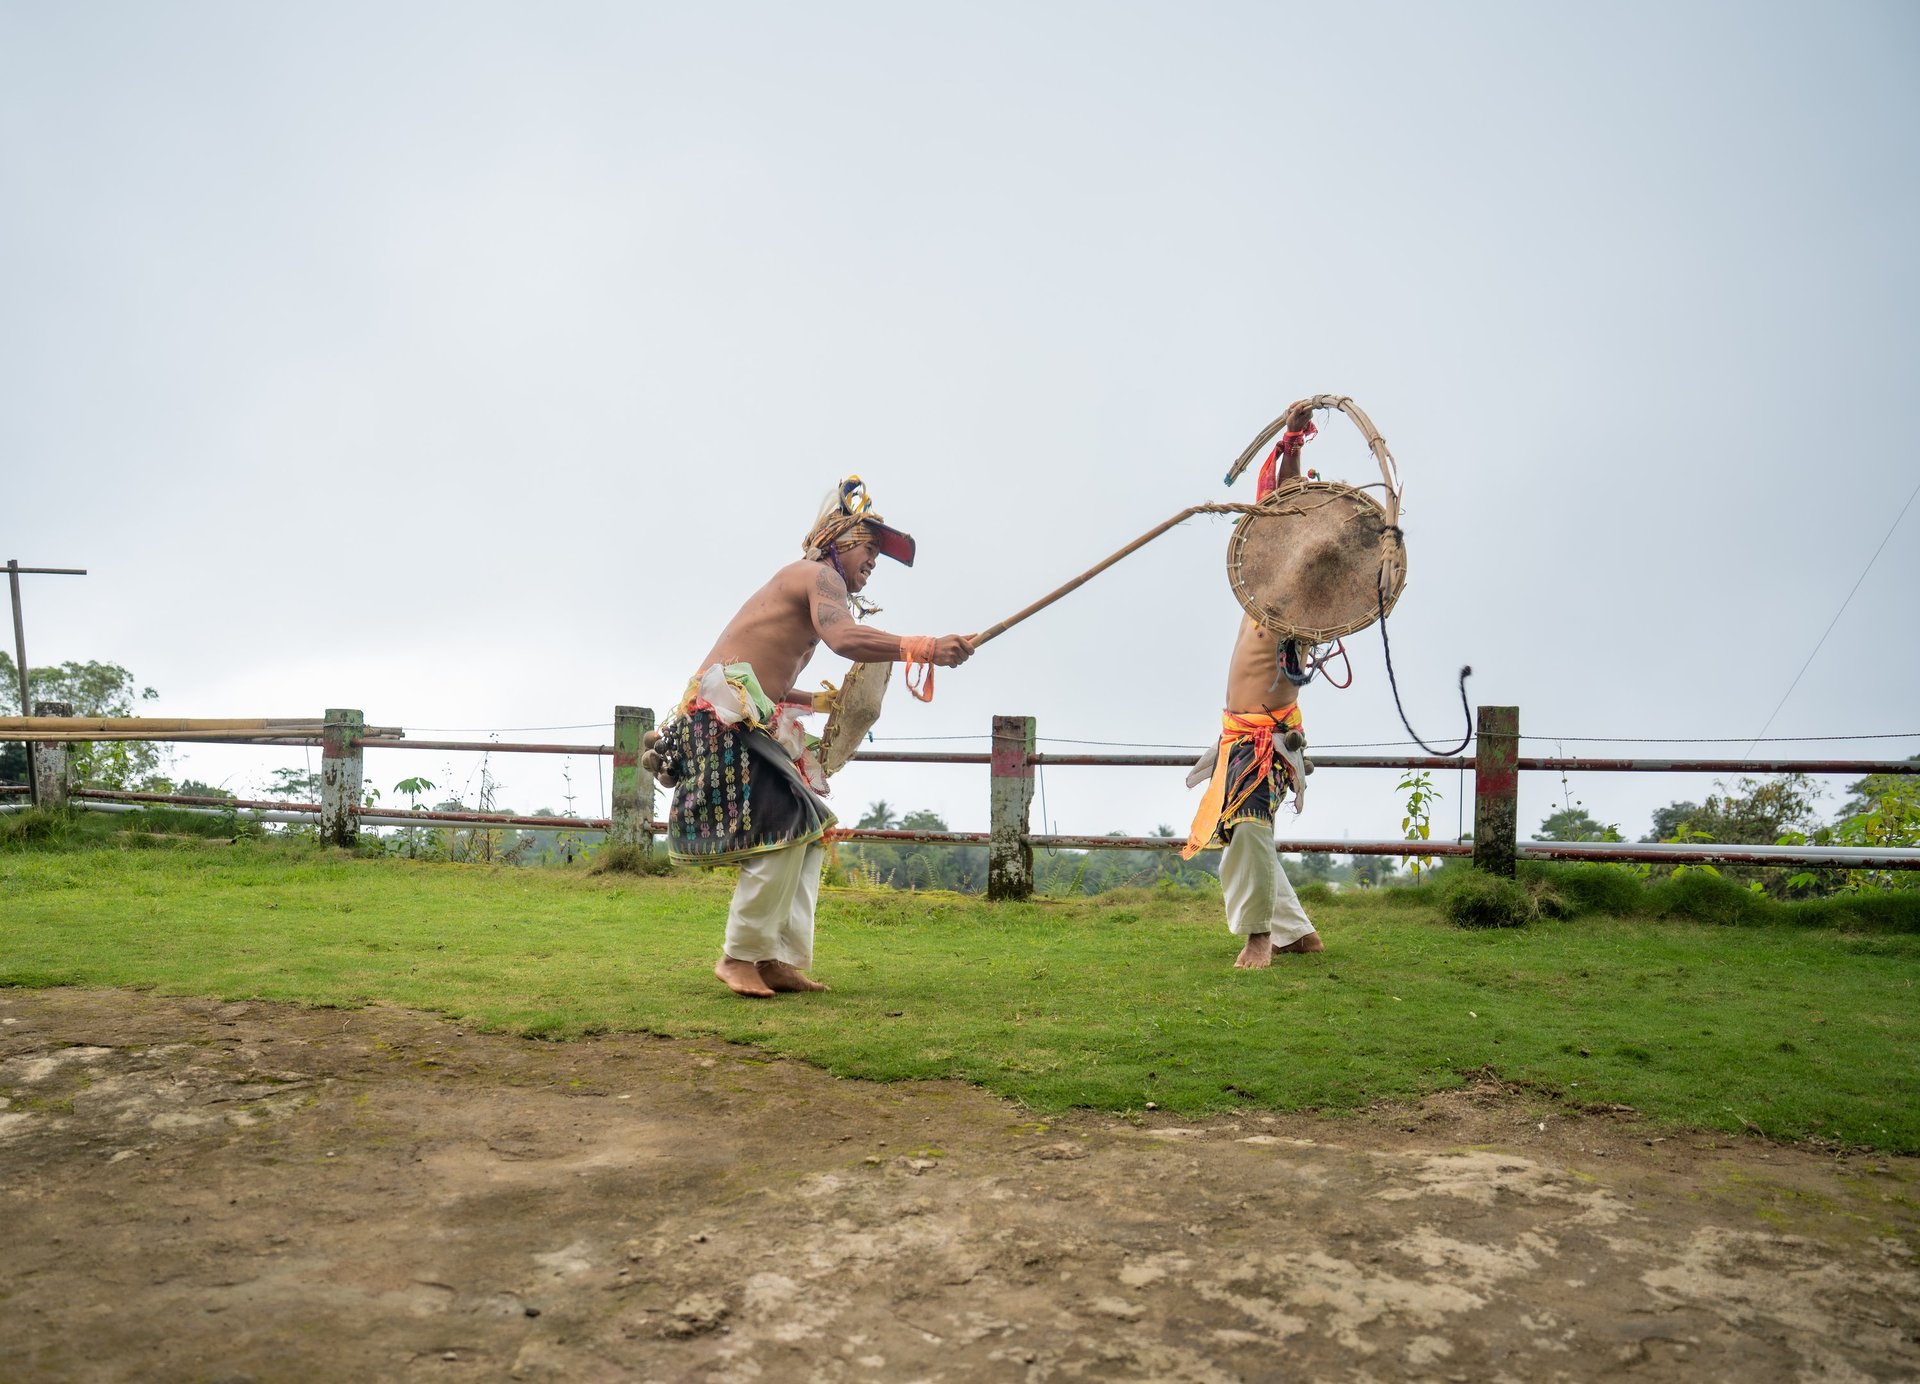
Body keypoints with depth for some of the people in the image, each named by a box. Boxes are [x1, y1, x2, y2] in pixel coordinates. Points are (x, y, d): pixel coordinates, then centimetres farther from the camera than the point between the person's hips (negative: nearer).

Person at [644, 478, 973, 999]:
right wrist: (925, 648, -27)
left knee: (809, 831, 6)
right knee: (785, 825, -18)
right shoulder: (820, 575, -3)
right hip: (726, 709, -10)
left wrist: (825, 701, 20)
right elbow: (843, 638, -26)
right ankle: (740, 956, -11)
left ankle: (780, 960, 5)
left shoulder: (802, 586, 25)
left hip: (745, 715, 10)